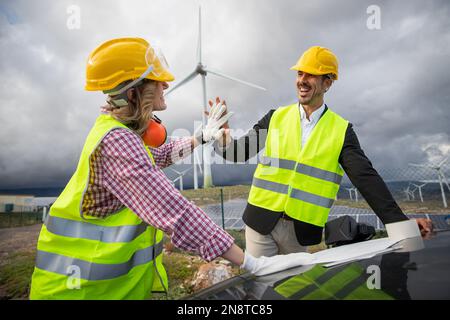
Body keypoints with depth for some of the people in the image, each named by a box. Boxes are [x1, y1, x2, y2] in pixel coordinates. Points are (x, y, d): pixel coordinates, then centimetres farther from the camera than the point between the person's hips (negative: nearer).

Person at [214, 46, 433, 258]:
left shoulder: (341, 130, -1)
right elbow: (238, 152, 1)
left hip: (302, 229, 1)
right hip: (261, 220, 0)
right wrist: (222, 133, -20)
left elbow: (366, 178, -6)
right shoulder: (276, 117, 1)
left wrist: (400, 221, -14)